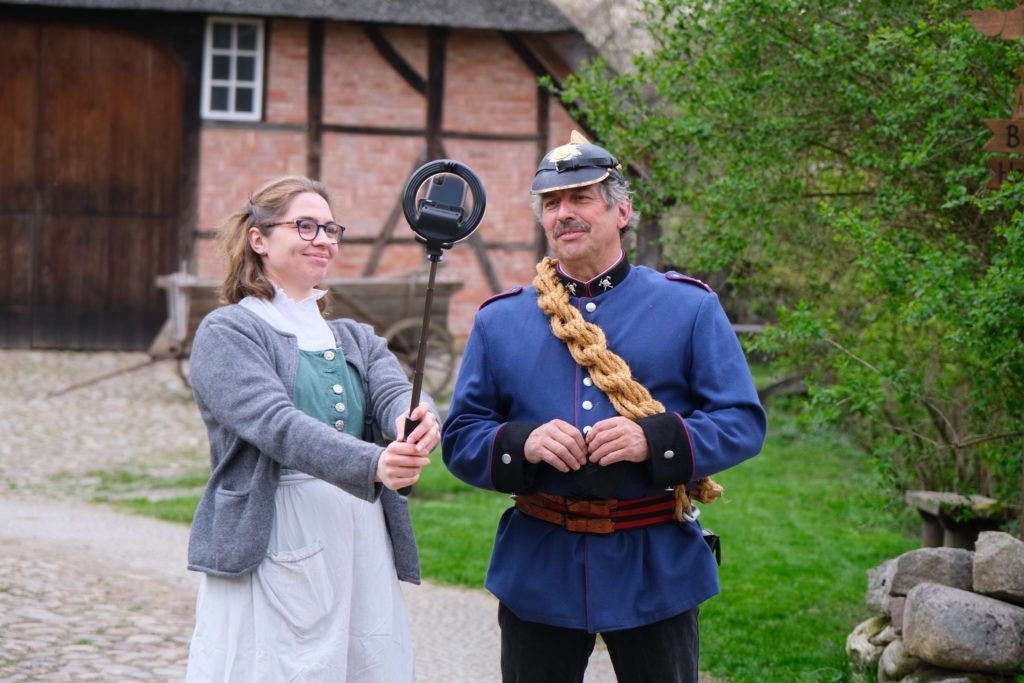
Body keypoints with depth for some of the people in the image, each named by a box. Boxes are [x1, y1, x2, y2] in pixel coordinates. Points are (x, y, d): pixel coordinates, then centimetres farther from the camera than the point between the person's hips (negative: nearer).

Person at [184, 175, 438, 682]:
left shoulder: (357, 339, 20)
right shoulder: (227, 334, 0)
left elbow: (396, 393, -2)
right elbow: (276, 423, -17)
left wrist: (416, 423, -27)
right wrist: (372, 462, -33)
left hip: (363, 556, 5)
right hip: (269, 558, -5)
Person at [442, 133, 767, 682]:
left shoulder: (689, 308, 3)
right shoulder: (499, 320, 7)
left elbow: (744, 422, -2)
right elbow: (459, 437, 5)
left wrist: (654, 439, -19)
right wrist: (522, 444, -16)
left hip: (655, 571, -1)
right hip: (538, 572, 1)